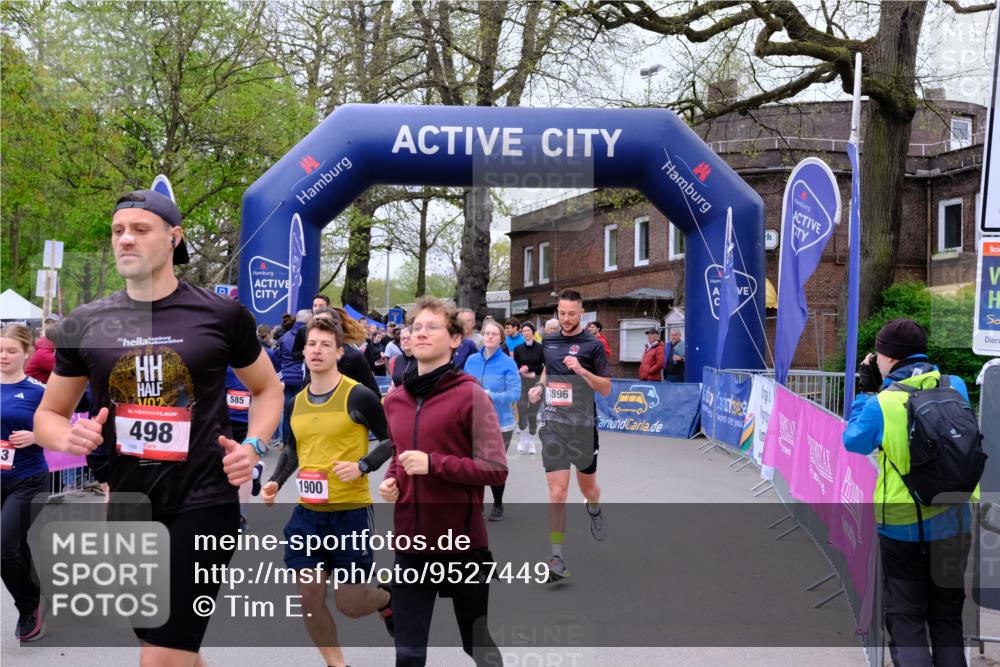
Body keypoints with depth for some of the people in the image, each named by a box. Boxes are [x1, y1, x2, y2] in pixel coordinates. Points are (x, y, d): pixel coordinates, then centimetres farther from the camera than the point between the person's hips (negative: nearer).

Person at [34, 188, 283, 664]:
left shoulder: (221, 315, -4)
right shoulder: (85, 324, 2)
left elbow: (267, 389, 12)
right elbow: (48, 416, 12)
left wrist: (253, 446, -6)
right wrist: (71, 438, -11)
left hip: (203, 503, -4)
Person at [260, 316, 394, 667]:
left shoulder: (358, 396, -12)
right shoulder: (297, 401, 7)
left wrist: (362, 466, -21)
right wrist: (276, 482, 5)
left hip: (351, 510, -5)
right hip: (307, 512, 6)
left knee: (350, 604, 0)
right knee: (309, 598, 5)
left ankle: (387, 599, 35)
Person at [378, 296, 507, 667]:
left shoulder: (470, 395, -11)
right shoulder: (395, 399, 7)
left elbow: (496, 469, -14)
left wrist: (433, 463, -22)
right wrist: (390, 481, 1)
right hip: (410, 540, 5)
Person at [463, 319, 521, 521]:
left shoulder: (508, 364, -11)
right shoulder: (472, 361, 2)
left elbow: (515, 393, -16)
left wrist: (490, 396, -26)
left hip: (500, 423, -3)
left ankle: (498, 505, 31)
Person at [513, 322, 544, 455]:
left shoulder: (541, 348, 0)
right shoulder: (518, 349, 5)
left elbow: (545, 367, -2)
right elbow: (516, 368, 3)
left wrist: (529, 369, -12)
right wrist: (529, 374, -14)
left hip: (537, 384, -1)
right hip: (522, 384, 1)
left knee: (533, 413, 2)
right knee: (522, 412, -10)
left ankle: (531, 442, 16)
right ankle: (522, 439, 10)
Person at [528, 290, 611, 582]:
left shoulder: (593, 345, -5)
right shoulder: (548, 342, 7)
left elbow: (606, 388, -5)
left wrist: (582, 371, -20)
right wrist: (539, 387, 7)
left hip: (583, 425, -1)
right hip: (553, 424, 2)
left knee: (588, 488, 15)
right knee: (557, 491, -9)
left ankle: (594, 510, 53)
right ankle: (557, 558, -6)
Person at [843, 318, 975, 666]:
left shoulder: (880, 403, -17)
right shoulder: (956, 387, -6)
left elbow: (853, 442, 0)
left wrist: (867, 391, 5)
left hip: (903, 526, -4)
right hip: (955, 522, 4)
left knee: (905, 617, 8)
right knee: (947, 617, 19)